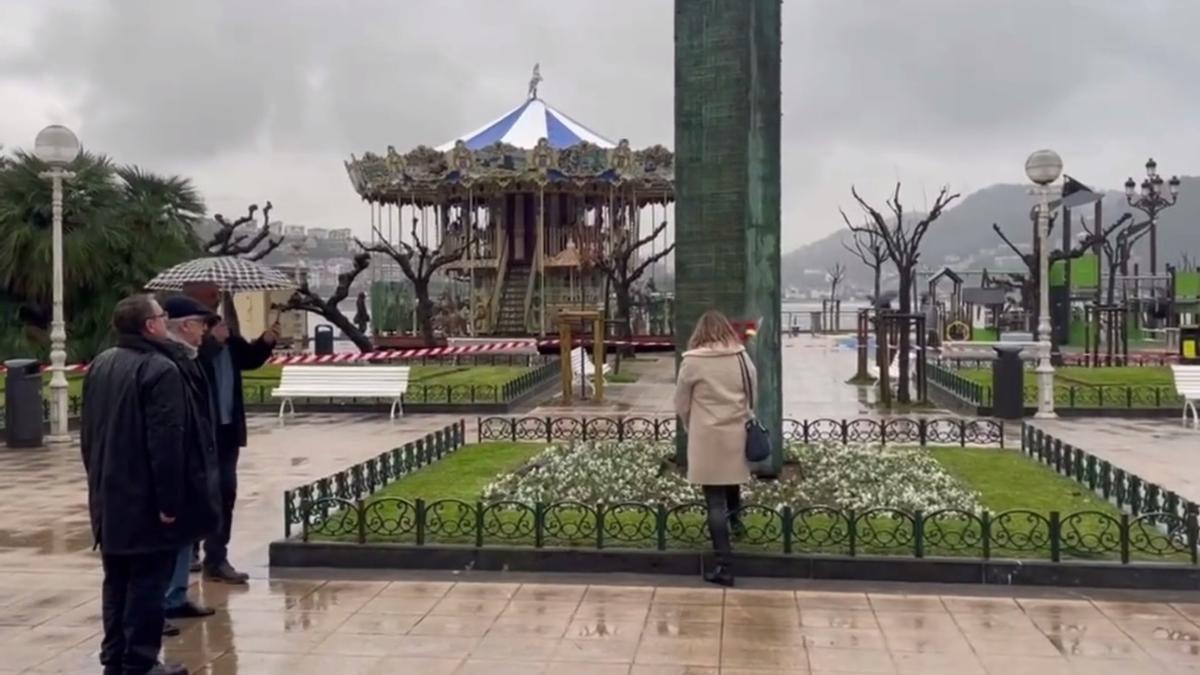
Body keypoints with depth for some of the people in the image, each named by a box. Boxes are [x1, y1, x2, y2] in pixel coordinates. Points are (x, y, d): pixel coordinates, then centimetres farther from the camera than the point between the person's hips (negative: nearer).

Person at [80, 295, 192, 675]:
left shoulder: (99, 365, 12)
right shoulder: (160, 369, -16)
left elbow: (87, 433, 18)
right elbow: (166, 442, -22)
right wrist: (170, 501, -20)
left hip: (108, 496, 9)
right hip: (145, 498, -8)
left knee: (116, 580, 15)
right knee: (147, 581, -2)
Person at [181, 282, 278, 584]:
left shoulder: (222, 329, 11)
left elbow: (248, 359, 20)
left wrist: (266, 342, 3)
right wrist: (212, 342, -24)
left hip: (225, 427, 8)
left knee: (225, 492, 11)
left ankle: (216, 559, 20)